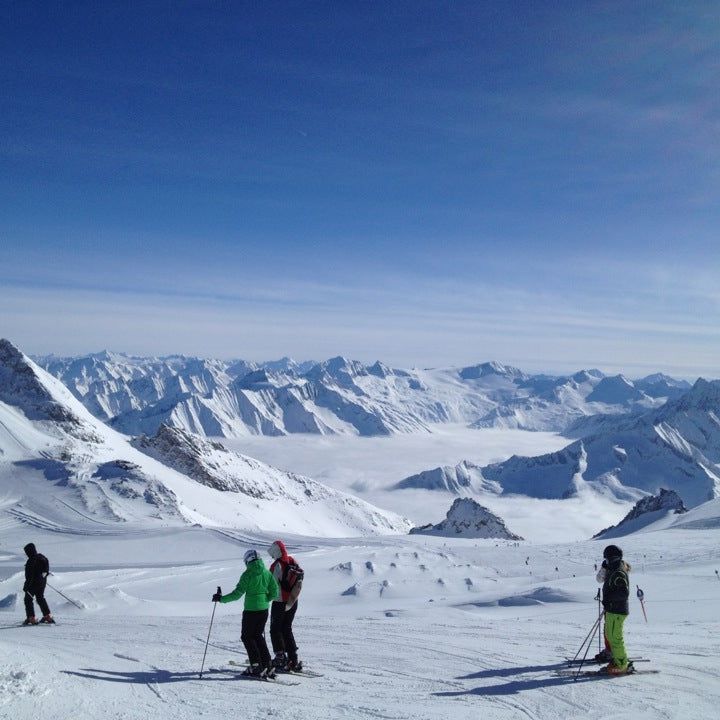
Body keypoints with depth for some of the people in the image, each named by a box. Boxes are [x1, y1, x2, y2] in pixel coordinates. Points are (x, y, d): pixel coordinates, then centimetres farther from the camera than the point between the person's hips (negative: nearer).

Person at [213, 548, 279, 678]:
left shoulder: (248, 574, -12)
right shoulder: (267, 572, 4)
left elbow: (238, 593, -15)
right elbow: (274, 593, 6)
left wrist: (221, 598, -6)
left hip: (251, 610, -6)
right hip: (264, 609, 6)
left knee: (247, 637, 8)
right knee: (258, 636, 19)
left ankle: (257, 666, 1)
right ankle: (268, 665, 14)